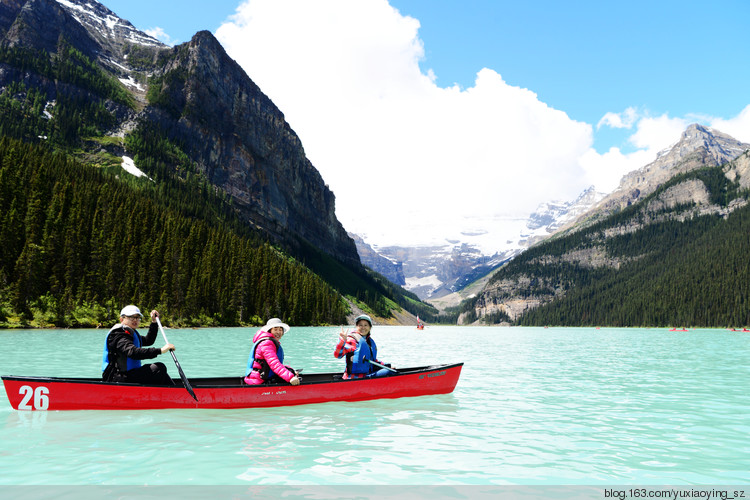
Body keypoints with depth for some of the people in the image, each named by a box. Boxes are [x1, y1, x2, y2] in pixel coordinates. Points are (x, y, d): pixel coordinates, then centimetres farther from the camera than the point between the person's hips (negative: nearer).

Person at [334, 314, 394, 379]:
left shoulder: (371, 341, 19)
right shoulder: (351, 340, -6)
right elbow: (338, 354, -19)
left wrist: (387, 366, 20)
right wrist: (342, 340, -33)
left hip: (368, 374, 9)